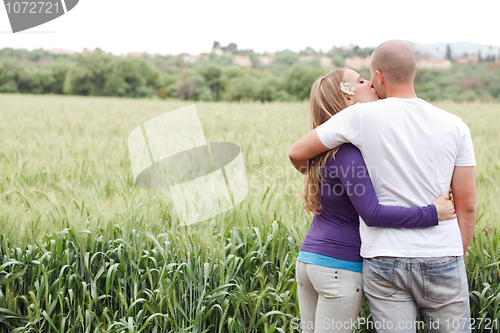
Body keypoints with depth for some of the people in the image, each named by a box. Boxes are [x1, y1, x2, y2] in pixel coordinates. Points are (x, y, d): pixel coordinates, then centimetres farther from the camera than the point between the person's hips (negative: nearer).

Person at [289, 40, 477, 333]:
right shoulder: (455, 126, 2)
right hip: (442, 258, 2)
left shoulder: (362, 116, -6)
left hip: (384, 261, -1)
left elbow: (297, 154, 2)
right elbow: (467, 206, 3)